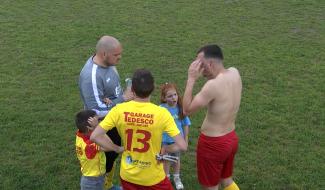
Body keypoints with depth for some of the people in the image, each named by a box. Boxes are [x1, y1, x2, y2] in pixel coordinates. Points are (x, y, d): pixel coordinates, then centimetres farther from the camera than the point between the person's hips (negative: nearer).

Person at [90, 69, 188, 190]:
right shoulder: (162, 113, -19)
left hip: (128, 175, 2)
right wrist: (164, 149, -3)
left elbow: (94, 136, -13)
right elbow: (182, 146, -20)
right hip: (153, 178, -2)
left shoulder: (119, 110, -14)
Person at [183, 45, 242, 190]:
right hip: (231, 138, 8)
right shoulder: (235, 73, -5)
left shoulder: (213, 85, -28)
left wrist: (191, 79, -20)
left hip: (213, 143, -8)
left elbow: (187, 110, -21)